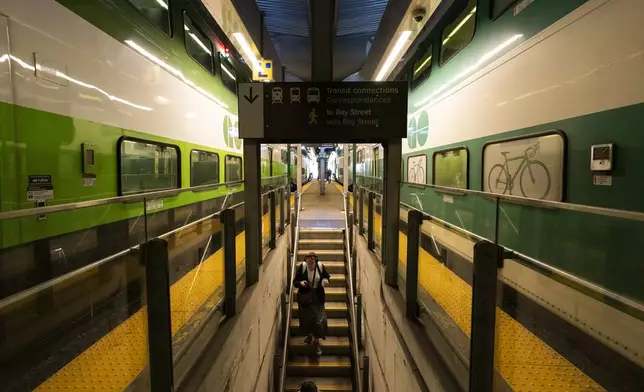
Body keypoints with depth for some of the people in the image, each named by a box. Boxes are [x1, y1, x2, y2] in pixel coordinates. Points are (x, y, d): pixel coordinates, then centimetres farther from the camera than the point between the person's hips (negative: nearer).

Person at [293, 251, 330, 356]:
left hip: (317, 296, 0)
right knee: (306, 317, 10)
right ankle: (309, 334, 41)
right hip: (304, 296, 0)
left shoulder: (321, 266, -11)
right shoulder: (301, 267, -14)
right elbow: (295, 281, -8)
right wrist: (300, 283, -29)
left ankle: (316, 341, 18)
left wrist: (325, 280, -15)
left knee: (318, 318, -2)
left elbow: (327, 276, 7)